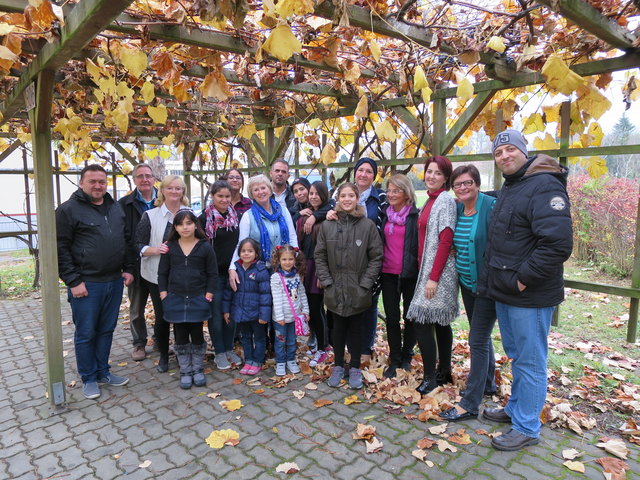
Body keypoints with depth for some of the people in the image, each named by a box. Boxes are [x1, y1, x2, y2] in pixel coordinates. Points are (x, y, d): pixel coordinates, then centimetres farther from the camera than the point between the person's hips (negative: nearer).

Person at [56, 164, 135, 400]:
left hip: (114, 282, 6)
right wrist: (73, 281, -14)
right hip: (86, 284, -5)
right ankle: (89, 379, 22)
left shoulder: (116, 208, 11)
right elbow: (61, 249, -10)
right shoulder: (68, 210, -7)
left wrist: (128, 269, 10)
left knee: (106, 330, 15)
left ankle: (103, 372, 30)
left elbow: (126, 240, 18)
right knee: (86, 333, 7)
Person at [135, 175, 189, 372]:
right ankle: (163, 355, 26)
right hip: (157, 275, -1)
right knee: (162, 316, 6)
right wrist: (154, 249, -22)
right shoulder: (150, 216, 0)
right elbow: (139, 245, -3)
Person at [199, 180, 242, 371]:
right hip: (214, 274, -4)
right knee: (216, 314, 3)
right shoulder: (205, 218, -6)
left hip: (233, 272, 4)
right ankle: (219, 353, 16)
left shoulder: (235, 216, 8)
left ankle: (229, 349, 24)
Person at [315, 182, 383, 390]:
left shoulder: (368, 225, -5)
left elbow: (376, 257, -4)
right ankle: (338, 366, 30)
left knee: (356, 328, 12)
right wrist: (326, 281, -4)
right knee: (338, 328, 14)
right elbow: (320, 256, 4)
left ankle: (355, 368, 28)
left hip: (358, 291, -1)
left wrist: (365, 283, -9)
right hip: (335, 289, 1)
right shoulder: (327, 225, 0)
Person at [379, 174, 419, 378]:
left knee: (410, 317, 10)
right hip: (388, 273, 4)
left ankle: (406, 357, 28)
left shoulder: (416, 215, -6)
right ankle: (394, 360, 20)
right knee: (392, 318, 7)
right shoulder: (385, 214, 8)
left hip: (410, 274, -3)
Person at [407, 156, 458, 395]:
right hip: (428, 269, 9)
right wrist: (429, 274, 13)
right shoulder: (431, 200, 14)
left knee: (421, 321, -9)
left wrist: (434, 277, -20)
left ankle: (430, 378, 3)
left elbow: (445, 241, -18)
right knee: (440, 322, 15)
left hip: (438, 272, -9)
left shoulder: (445, 199, -12)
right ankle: (444, 373, 26)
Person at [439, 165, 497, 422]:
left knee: (477, 340, -4)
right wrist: (457, 273, 9)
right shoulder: (457, 210, 6)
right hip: (467, 283, 8)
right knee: (481, 336, 20)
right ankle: (488, 384, 39)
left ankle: (470, 404, 5)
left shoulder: (492, 207, -16)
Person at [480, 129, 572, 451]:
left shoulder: (544, 186, -17)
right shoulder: (506, 190, 14)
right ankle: (516, 409, 39)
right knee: (516, 356, 22)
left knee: (529, 362, 4)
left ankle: (526, 428, 20)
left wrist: (523, 278, -20)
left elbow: (558, 243, -26)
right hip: (505, 293, 9)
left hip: (529, 296, -9)